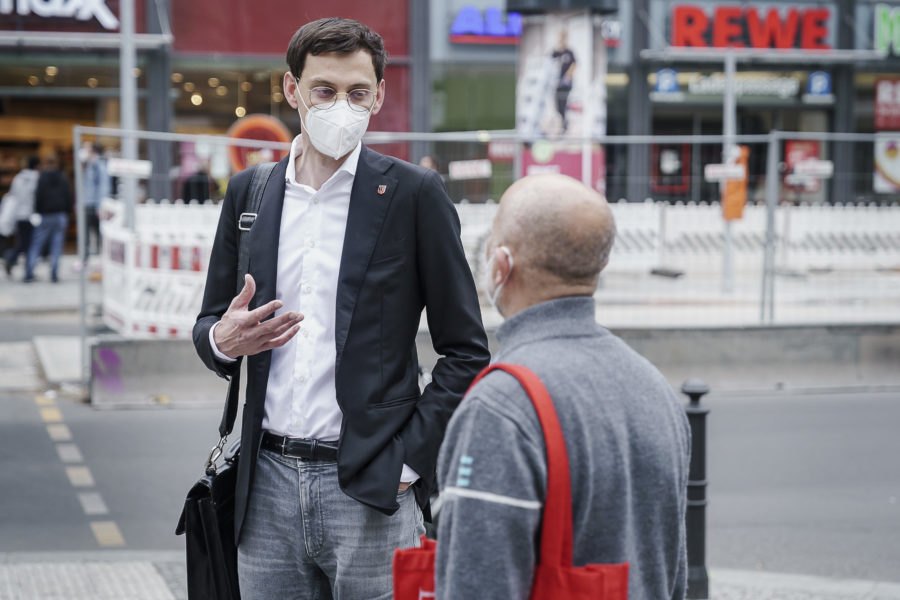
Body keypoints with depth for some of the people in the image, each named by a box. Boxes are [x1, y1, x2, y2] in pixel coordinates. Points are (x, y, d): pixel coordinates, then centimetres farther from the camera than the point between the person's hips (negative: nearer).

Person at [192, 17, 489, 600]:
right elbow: (209, 326, 19)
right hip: (270, 486, 4)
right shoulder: (249, 193, 10)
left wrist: (408, 461, -7)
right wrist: (223, 340, -5)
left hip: (371, 489, -4)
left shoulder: (414, 194, -2)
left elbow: (467, 352, 0)